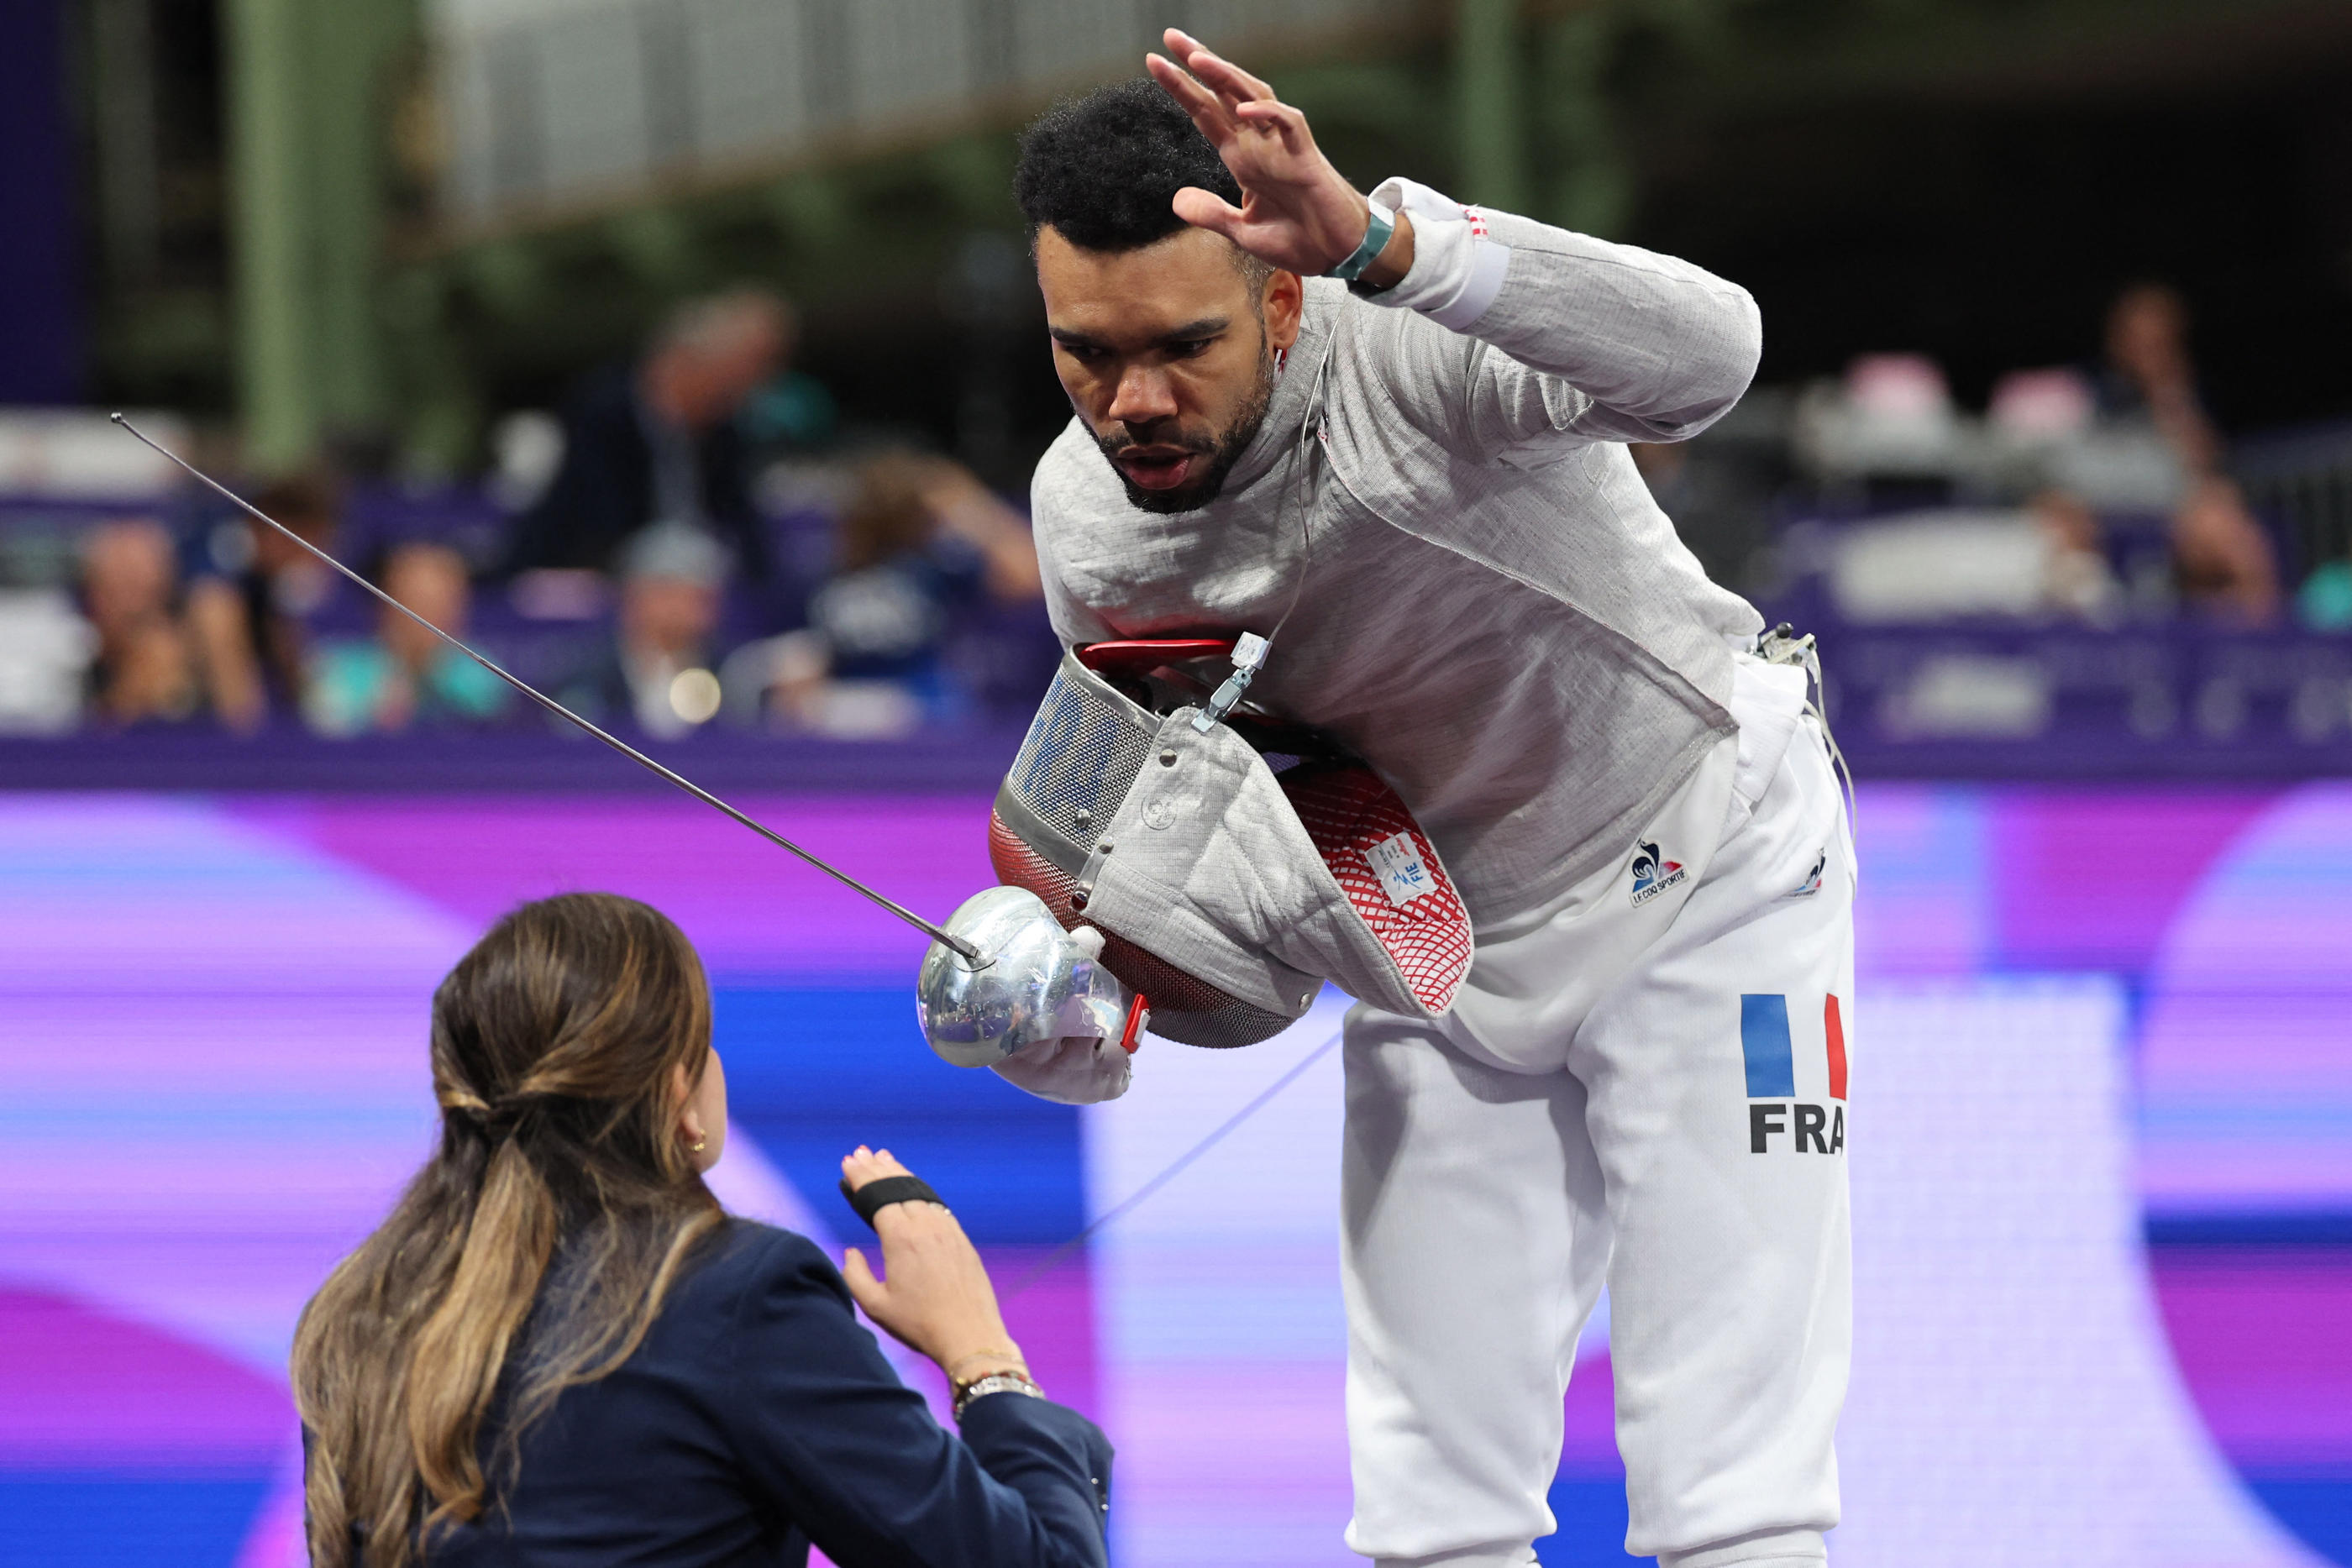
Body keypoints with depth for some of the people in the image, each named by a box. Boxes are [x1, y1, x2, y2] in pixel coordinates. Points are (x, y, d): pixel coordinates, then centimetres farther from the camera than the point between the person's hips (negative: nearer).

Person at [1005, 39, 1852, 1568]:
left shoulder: (1410, 349, -33)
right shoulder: (1083, 518, -15)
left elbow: (1708, 354, -54)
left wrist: (1378, 240, -67)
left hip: (1696, 878, -5)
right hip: (1442, 933, 5)